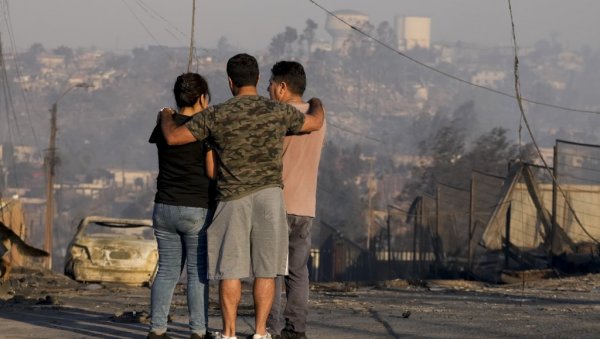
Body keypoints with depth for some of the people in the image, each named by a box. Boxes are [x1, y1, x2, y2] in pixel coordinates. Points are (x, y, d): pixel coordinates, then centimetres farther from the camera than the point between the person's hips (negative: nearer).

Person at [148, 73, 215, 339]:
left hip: (164, 208, 5)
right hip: (197, 209, -5)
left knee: (167, 270, 9)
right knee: (198, 272, 0)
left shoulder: (164, 125, 5)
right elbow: (213, 171, -11)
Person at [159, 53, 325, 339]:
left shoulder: (217, 115, -4)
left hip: (233, 199, -1)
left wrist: (165, 117, 22)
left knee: (230, 269, 4)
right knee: (265, 269, 5)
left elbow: (173, 137, -1)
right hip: (268, 196, 1)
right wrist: (316, 104, 41)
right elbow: (315, 123, 18)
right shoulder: (279, 112, 0)